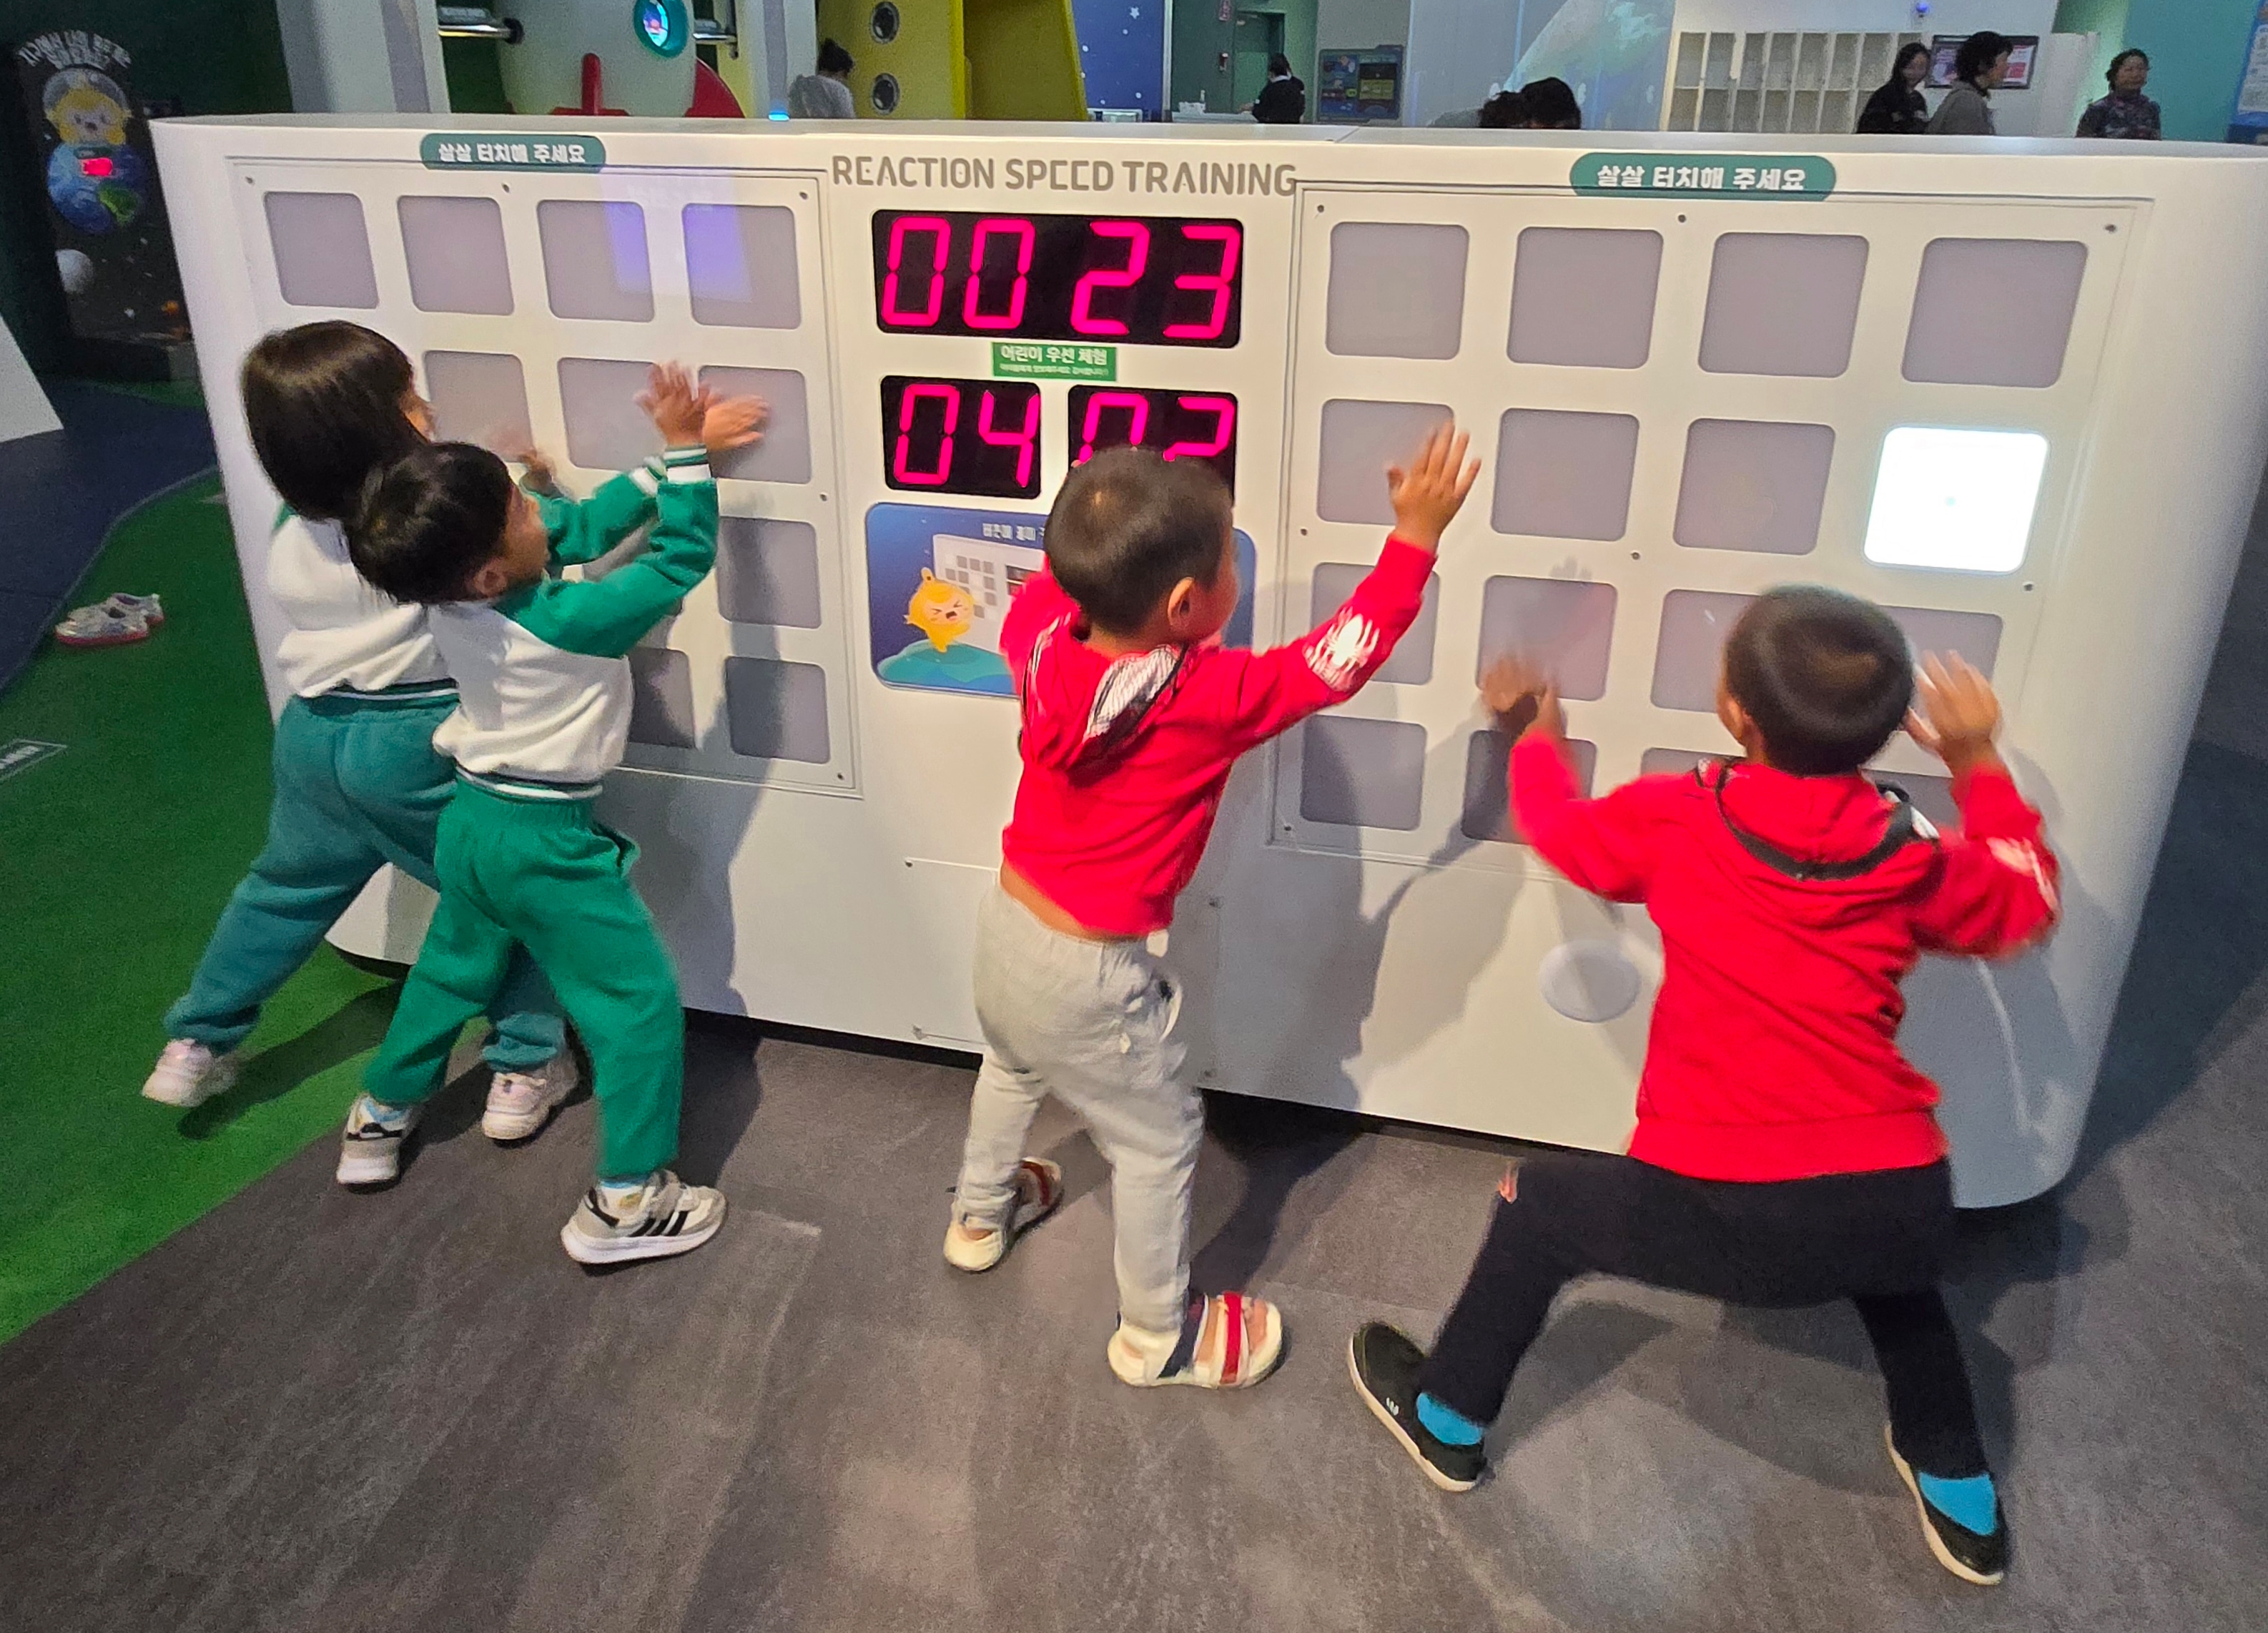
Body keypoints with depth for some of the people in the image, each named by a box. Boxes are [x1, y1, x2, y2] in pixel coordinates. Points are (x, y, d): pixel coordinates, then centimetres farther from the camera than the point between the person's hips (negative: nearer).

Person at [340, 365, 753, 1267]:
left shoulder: (450, 596, -6)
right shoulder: (566, 621, -28)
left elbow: (587, 527, 3)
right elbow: (682, 558, -22)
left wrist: (670, 457, 0)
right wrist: (684, 451, -18)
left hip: (470, 819, 8)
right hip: (547, 840, -8)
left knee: (452, 968, 30)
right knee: (638, 1002, 4)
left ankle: (379, 1121, 50)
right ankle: (626, 1202, 10)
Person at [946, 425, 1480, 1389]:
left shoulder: (1044, 646, -12)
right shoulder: (1214, 700, -28)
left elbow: (1044, 587, 13)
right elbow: (1337, 658, -17)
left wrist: (1104, 528, 13)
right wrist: (1415, 540, -12)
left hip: (1007, 926, 7)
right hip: (1085, 974, -7)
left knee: (1013, 1065, 35)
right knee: (1159, 1140, 16)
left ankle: (980, 1215, 60)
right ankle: (1158, 1337, 35)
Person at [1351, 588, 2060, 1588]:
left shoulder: (1674, 822, -4)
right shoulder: (1914, 855, 4)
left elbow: (1561, 830, 17)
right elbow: (2027, 907, 24)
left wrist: (1538, 733, 35)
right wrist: (1977, 764, 27)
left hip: (1726, 1211, -3)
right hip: (1901, 1201, 4)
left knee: (1539, 1206, 22)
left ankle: (1445, 1422, 40)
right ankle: (1962, 1498, 52)